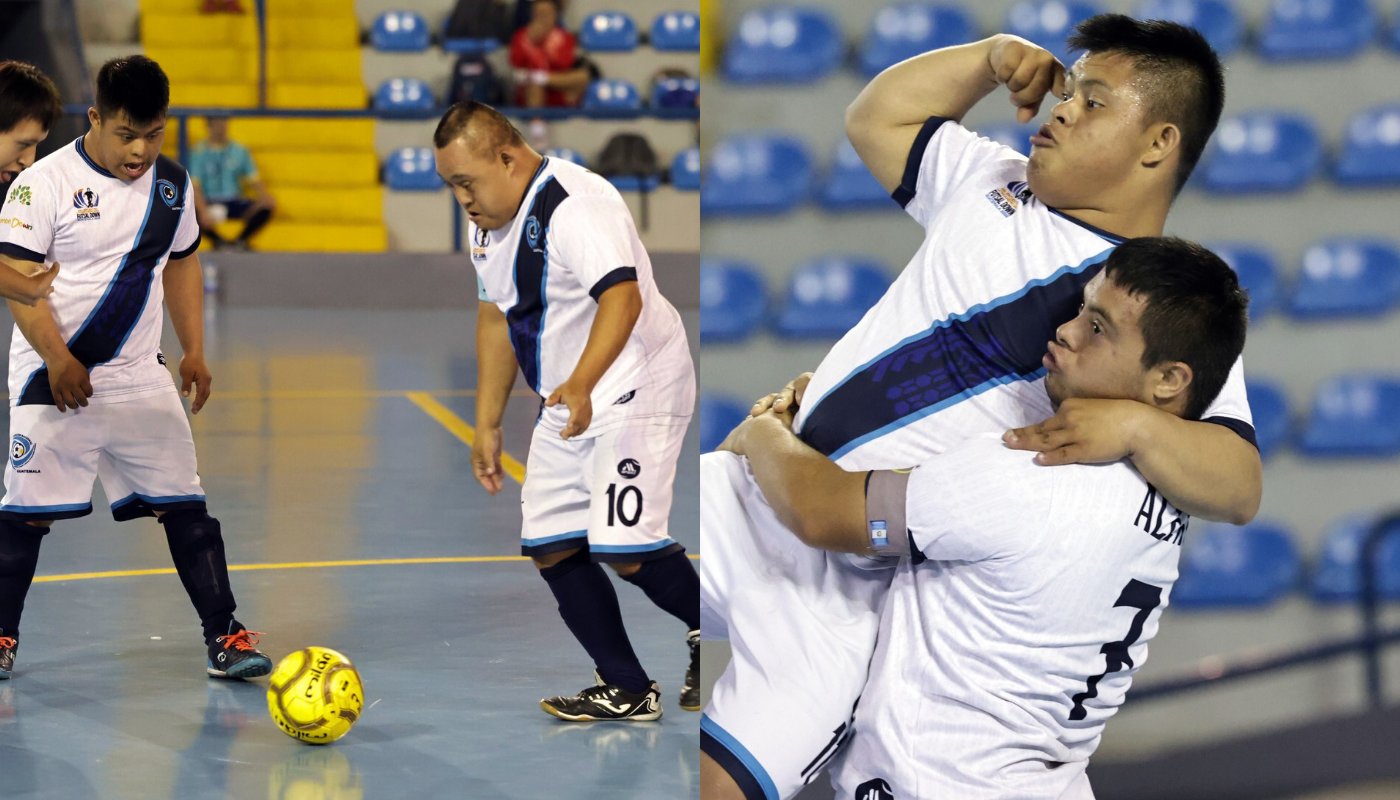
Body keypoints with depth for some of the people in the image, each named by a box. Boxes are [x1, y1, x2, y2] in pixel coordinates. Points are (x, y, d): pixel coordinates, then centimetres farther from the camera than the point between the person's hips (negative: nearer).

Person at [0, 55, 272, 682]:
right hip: (56, 377, -4)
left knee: (185, 506, 1)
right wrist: (58, 359, -17)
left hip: (140, 376, 4)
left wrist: (194, 351, 12)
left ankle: (224, 637, 5)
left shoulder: (172, 183, 6)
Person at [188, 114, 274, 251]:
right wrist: (203, 210, -29)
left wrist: (264, 197, -18)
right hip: (208, 204, -2)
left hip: (235, 203, 2)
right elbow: (194, 186, -12)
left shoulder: (240, 150, 7)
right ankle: (218, 240, -4)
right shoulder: (199, 152, -3)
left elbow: (254, 181, 5)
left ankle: (240, 240, 0)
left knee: (268, 206, -23)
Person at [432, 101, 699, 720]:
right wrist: (487, 425, 18)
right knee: (551, 547, 3)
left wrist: (581, 384, -49)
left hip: (633, 390, -9)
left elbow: (624, 297, -35)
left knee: (622, 549, -16)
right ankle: (628, 690, 12)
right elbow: (497, 318, 19)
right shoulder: (488, 222, 8)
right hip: (570, 405, 10)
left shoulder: (575, 204, -23)